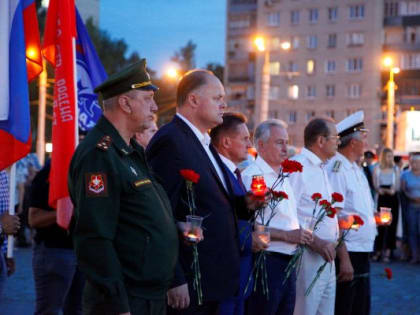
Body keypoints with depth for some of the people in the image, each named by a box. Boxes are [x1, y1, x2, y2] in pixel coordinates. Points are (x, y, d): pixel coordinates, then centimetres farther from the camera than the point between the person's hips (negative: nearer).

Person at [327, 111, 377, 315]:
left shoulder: (356, 169, 15)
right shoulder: (336, 169, -15)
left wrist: (376, 217, 10)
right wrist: (344, 259, -23)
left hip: (362, 253, 10)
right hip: (345, 254, -10)